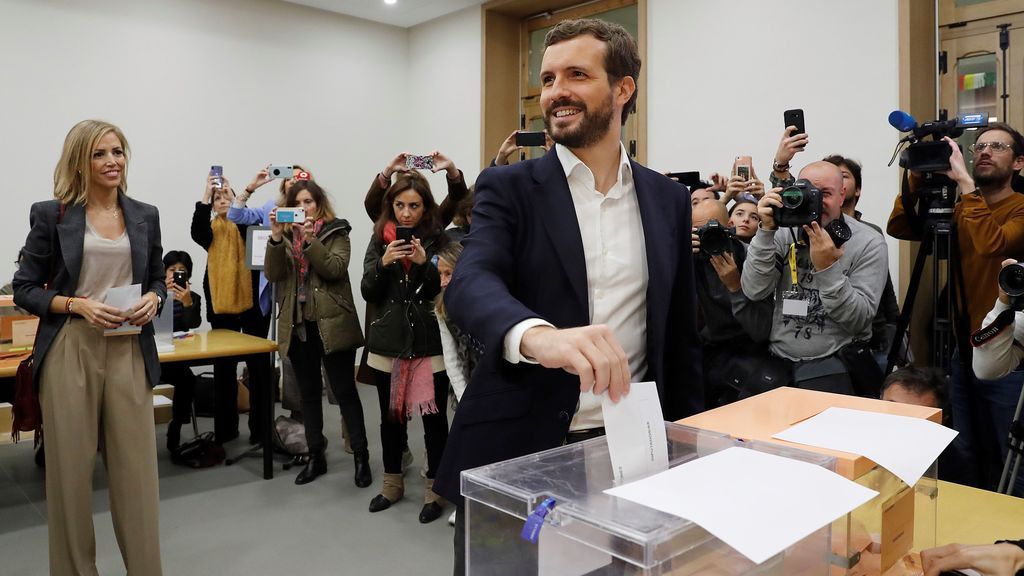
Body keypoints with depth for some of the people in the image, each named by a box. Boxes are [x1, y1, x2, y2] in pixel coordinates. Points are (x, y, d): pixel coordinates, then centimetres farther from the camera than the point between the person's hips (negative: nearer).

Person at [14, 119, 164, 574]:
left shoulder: (145, 216, 9)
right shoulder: (51, 214, 0)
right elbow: (24, 289, 2)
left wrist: (153, 299, -4)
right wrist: (77, 304, -14)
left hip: (130, 353, 2)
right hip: (70, 352, -2)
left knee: (137, 467, 4)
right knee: (70, 470, 7)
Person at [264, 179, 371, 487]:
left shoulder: (336, 233, 1)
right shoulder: (286, 235, 11)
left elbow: (335, 269, -15)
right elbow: (272, 274, -3)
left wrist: (309, 239, -21)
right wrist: (276, 237, -16)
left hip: (331, 324, -4)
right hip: (298, 325, 4)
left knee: (344, 391, 0)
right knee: (309, 392, 12)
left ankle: (361, 457, 10)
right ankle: (316, 456, 24)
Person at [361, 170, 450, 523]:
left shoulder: (438, 239, -2)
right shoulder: (379, 239, 6)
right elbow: (368, 292, 2)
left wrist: (425, 263, -20)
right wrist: (384, 263, -15)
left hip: (429, 343, -3)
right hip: (387, 342, 3)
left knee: (434, 418, 1)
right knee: (390, 417, 14)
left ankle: (434, 490, 17)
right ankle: (392, 484, 32)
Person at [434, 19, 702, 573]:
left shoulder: (668, 199, 6)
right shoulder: (509, 188, -4)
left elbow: (680, 334, 10)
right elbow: (470, 283, -23)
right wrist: (537, 335, -43)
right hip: (516, 453, -2)